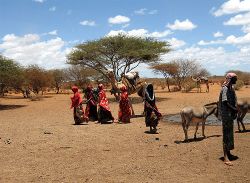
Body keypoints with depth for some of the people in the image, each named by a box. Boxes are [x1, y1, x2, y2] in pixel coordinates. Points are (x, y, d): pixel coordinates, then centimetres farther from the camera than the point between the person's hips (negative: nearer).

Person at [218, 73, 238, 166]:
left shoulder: (231, 88, 13)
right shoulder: (225, 89, -15)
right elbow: (225, 102, -22)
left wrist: (234, 110, 1)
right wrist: (234, 109, -17)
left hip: (230, 114, 9)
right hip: (226, 114, -9)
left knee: (230, 133, 16)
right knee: (226, 134, -9)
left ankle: (228, 153, 28)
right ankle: (226, 157, -8)